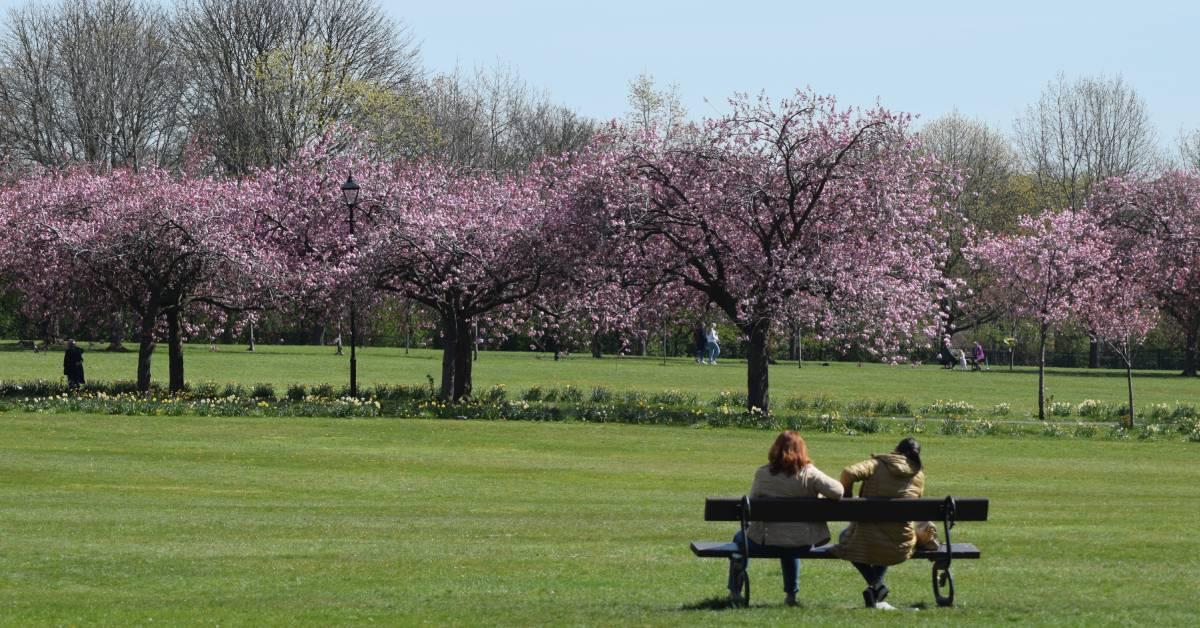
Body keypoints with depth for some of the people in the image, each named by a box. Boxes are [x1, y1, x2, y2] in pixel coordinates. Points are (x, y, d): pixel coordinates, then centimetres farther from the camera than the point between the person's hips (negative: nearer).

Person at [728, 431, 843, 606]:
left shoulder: (763, 473, -12)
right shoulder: (808, 473, -13)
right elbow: (837, 491, -20)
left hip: (767, 541, -2)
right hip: (802, 543, 2)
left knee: (739, 538, 32)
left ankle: (734, 592, 32)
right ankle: (791, 593, 41)